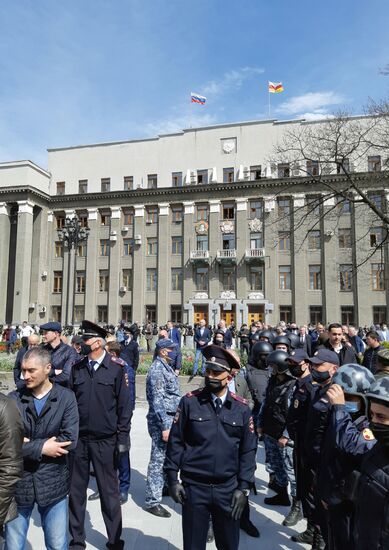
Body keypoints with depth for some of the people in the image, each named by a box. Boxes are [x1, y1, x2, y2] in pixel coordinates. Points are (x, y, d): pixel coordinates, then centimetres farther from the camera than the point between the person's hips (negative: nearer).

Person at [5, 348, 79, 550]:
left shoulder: (66, 398, -8)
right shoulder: (14, 399, -6)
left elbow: (70, 440, -15)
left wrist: (29, 444, -16)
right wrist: (41, 448, -20)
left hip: (52, 483, -1)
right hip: (18, 482, 1)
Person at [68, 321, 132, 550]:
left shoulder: (117, 368, -9)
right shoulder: (77, 368, 2)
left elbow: (125, 406, -7)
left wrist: (122, 438, -8)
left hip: (105, 441, -3)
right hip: (78, 438, 4)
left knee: (109, 491, 10)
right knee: (76, 489, 15)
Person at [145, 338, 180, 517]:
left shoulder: (166, 367, 10)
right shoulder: (157, 369, -19)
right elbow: (158, 401, -23)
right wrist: (165, 426, -23)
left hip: (169, 419, 9)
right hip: (161, 421, -9)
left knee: (167, 457, 23)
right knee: (158, 460, 0)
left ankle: (164, 486, 41)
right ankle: (152, 501, 11)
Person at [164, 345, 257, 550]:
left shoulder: (241, 408, -4)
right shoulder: (189, 401, -7)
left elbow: (248, 450, 1)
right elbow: (175, 441, -3)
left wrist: (244, 486, -2)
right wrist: (172, 478, -4)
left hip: (228, 489, 1)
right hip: (194, 487, -1)